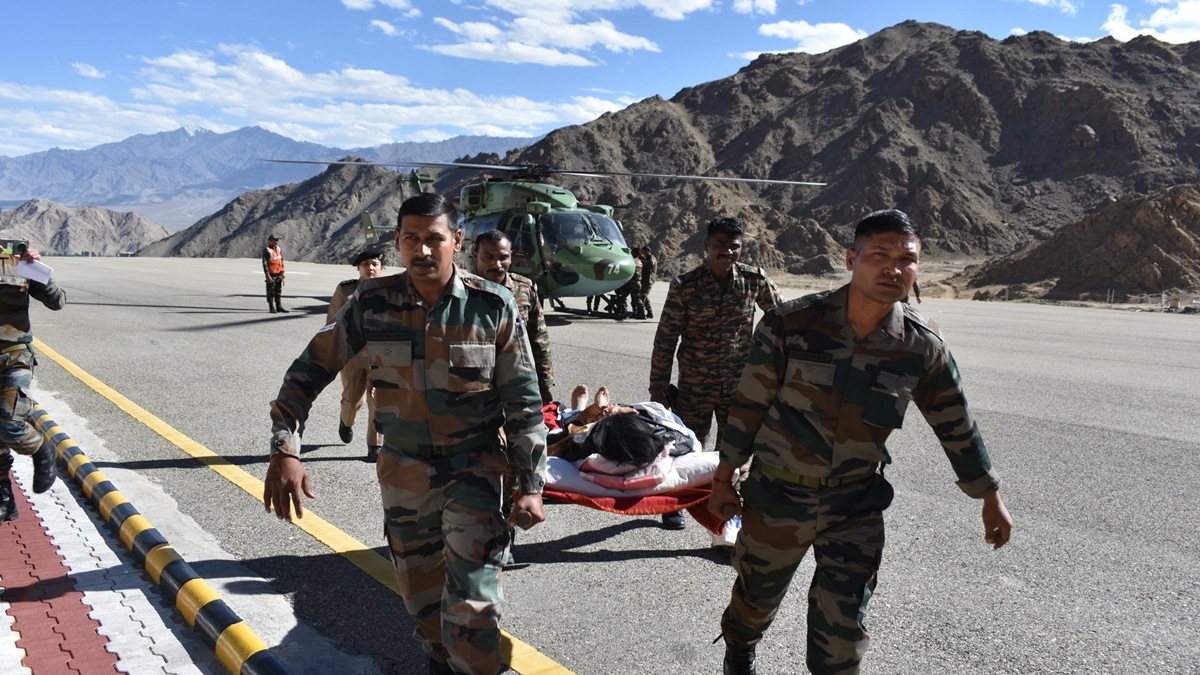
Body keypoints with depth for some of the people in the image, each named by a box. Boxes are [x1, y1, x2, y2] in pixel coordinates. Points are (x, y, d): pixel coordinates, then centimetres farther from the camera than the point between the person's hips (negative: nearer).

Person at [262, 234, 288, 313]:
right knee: (271, 291, 1)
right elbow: (264, 263, -14)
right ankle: (272, 307, 6)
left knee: (279, 290, 11)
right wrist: (267, 275, -18)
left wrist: (283, 272, 14)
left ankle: (279, 306, 17)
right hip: (271, 274, -7)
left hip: (279, 274, 7)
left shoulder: (279, 249, 10)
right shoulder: (266, 250, -11)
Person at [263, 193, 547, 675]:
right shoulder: (372, 304, -9)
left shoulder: (493, 306, -13)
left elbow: (523, 401, -8)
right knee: (421, 593, 19)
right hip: (403, 469, 3)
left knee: (471, 602, -10)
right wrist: (285, 449, -12)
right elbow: (311, 369, -2)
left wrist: (531, 484, -8)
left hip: (473, 467, -3)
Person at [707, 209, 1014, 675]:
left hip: (857, 507, 1)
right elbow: (750, 405, -8)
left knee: (843, 629, 2)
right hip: (776, 497, 0)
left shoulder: (923, 348, -10)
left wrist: (991, 498, 13)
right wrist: (724, 479, -2)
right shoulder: (792, 323, -17)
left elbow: (956, 427, 5)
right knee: (756, 598, 20)